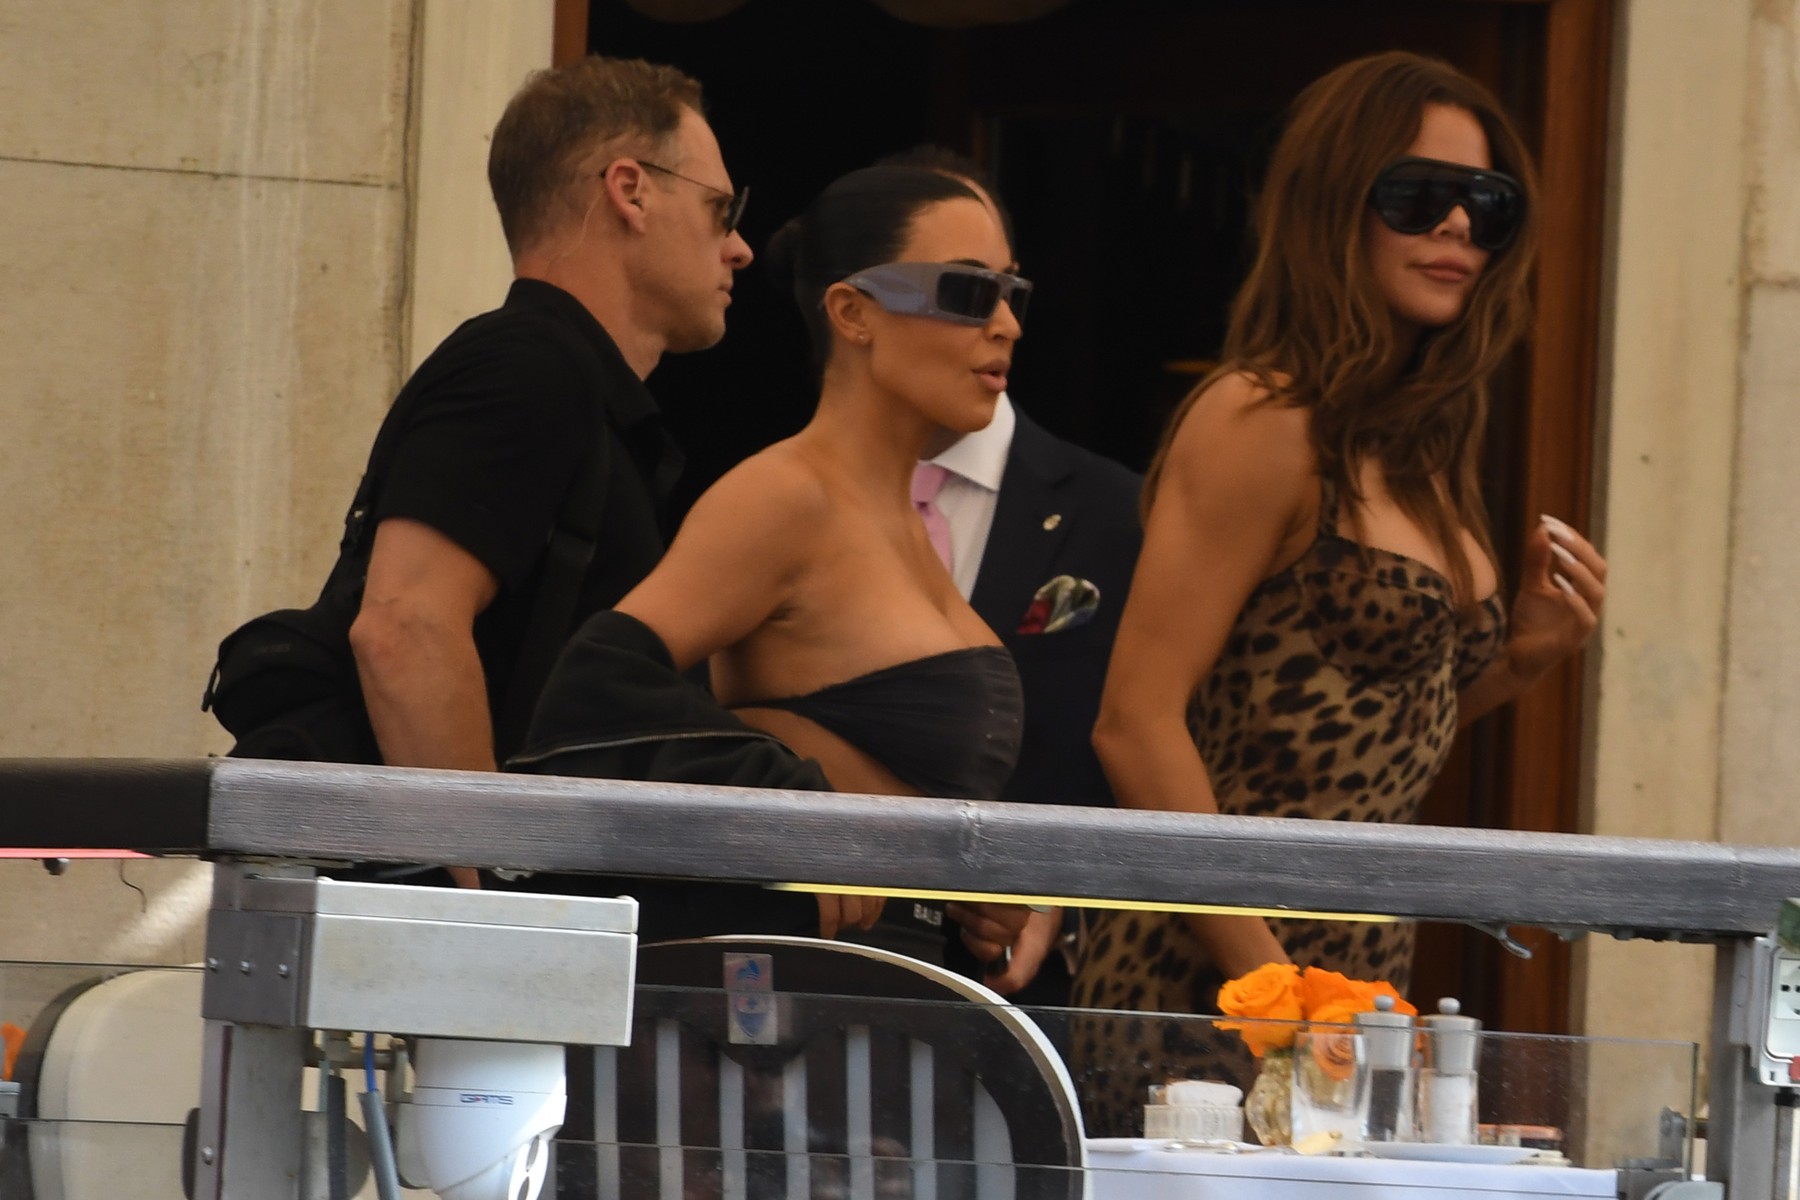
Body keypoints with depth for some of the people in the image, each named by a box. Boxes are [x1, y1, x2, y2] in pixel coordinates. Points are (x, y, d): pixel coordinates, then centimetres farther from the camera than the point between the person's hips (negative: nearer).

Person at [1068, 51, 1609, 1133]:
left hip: (1364, 980, 8)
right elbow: (1139, 725, -15)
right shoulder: (1264, 421, -9)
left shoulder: (1423, 453, 16)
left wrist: (1521, 658, 5)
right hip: (1205, 998, -8)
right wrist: (1273, 988, -18)